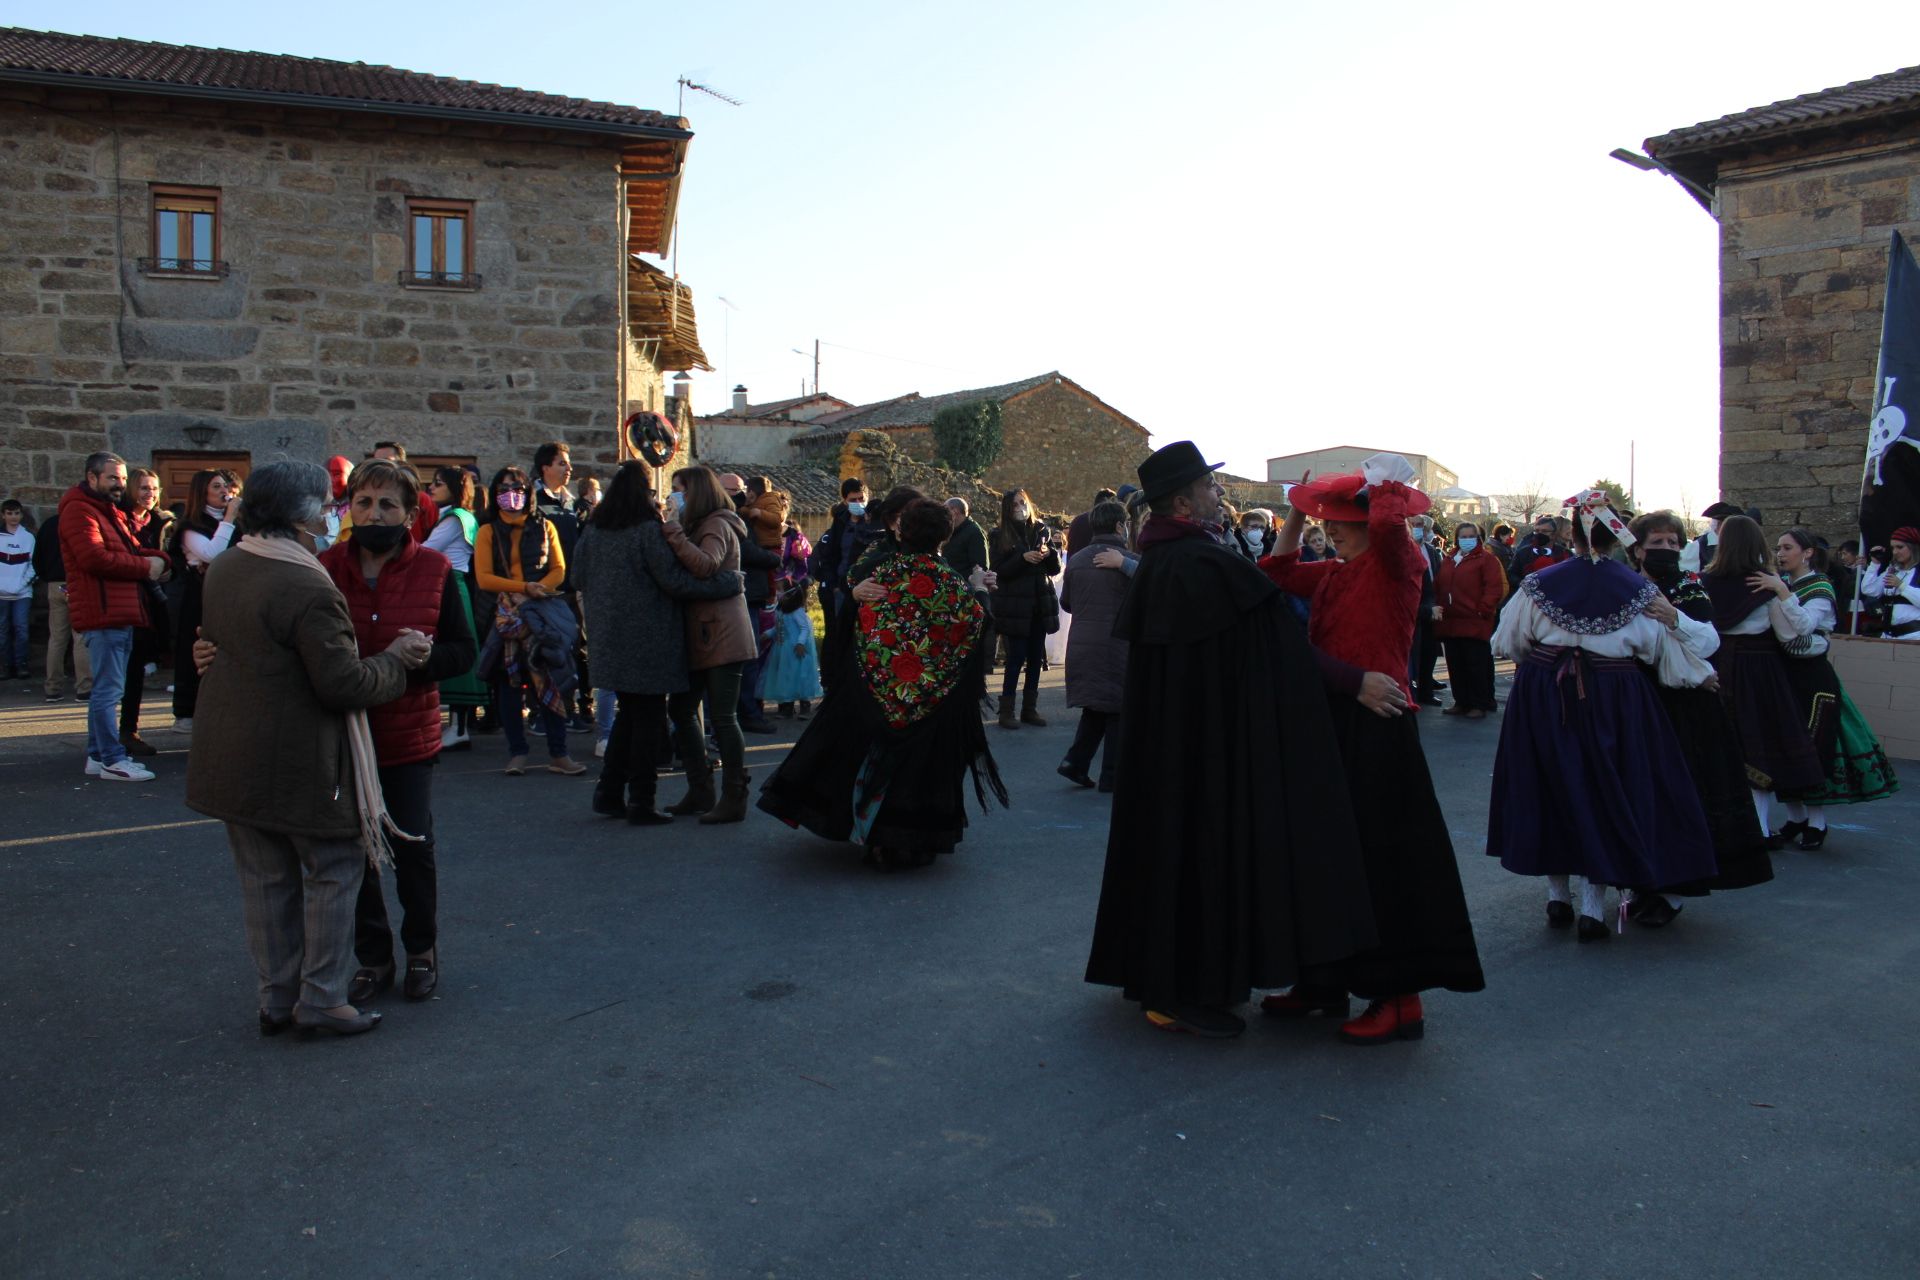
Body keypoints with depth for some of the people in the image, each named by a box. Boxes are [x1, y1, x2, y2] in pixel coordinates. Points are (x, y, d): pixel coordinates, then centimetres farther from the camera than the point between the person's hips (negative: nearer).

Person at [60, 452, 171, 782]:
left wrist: (156, 559, -1)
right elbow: (95, 557, -21)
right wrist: (144, 567, -13)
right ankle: (113, 760, -7)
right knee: (108, 690, -9)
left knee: (106, 688, 14)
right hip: (103, 614, -10)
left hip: (122, 614, 10)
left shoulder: (113, 512, 24)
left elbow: (132, 549, 22)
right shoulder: (80, 510, -8)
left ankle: (98, 756, 21)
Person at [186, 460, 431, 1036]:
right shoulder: (309, 589, -22)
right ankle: (321, 999, 12)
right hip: (300, 764, -8)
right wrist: (396, 659, -8)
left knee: (265, 878, 16)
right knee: (333, 871, 8)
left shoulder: (223, 569, 4)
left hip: (233, 759, 8)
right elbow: (344, 684, -22)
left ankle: (276, 998, 26)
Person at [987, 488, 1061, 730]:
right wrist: (1023, 557, -20)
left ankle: (1030, 708, 17)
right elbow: (999, 571, -9)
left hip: (1040, 604, 4)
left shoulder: (1041, 531, 8)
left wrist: (1049, 553, -12)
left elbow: (1056, 569, 9)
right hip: (1015, 607, -4)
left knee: (1036, 657, 7)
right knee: (1016, 657, -6)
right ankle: (1006, 710, 1)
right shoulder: (1000, 537, 0)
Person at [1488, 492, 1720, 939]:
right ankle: (1592, 907, 8)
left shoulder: (1539, 583, -2)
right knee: (1606, 793, 8)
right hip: (1615, 702, -1)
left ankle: (1558, 896, 20)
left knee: (1553, 791, 13)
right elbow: (1666, 655, 2)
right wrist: (1702, 676, 22)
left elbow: (1507, 642, 3)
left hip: (1545, 700, 1)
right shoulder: (1638, 589, -2)